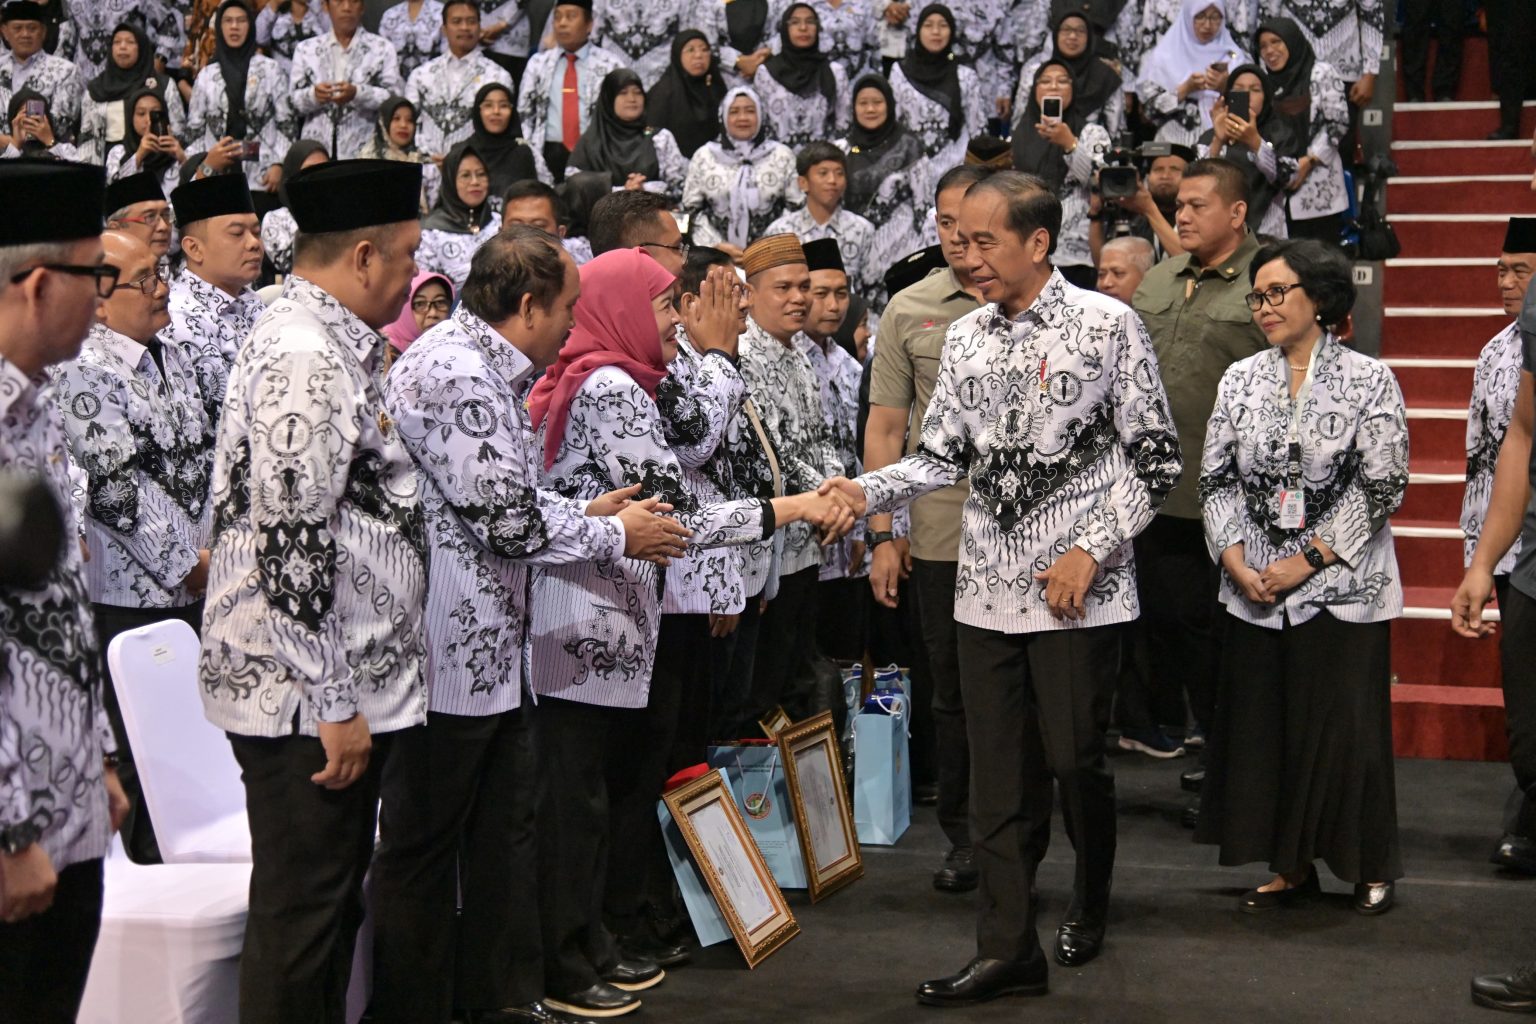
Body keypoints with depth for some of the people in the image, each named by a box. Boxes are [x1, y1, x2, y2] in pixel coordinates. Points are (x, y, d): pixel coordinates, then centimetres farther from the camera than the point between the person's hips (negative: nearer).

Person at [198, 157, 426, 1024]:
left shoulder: (324, 345, 14)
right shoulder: (307, 360, -19)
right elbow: (290, 548, -24)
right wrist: (334, 703, -20)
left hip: (340, 690, 10)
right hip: (310, 697, -10)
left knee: (330, 908, 18)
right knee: (300, 918, -1)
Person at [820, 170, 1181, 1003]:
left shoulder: (1107, 325, -5)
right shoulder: (965, 338, 10)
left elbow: (1155, 458, -4)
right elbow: (942, 457, 13)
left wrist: (1092, 549, -11)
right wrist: (867, 491, -5)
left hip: (1077, 589, -5)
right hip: (987, 587, 5)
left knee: (1074, 759, 2)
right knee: (998, 773, 5)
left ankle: (1090, 901, 30)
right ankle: (1008, 950, 12)